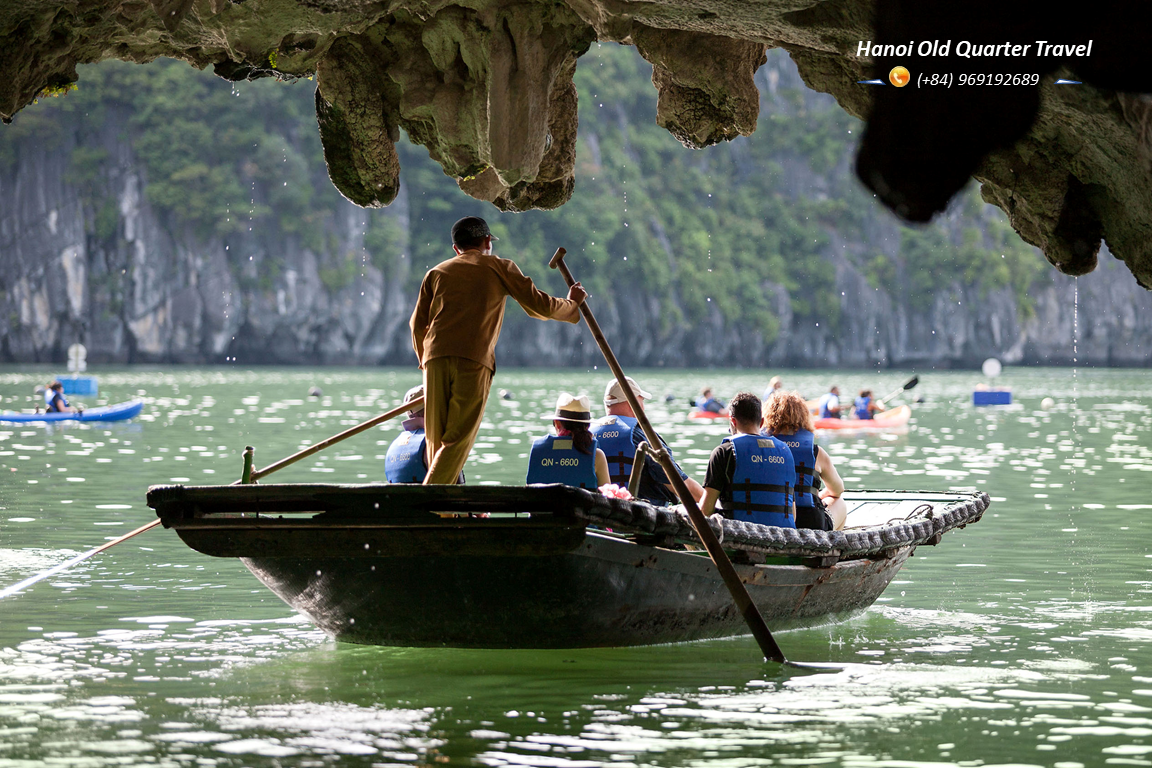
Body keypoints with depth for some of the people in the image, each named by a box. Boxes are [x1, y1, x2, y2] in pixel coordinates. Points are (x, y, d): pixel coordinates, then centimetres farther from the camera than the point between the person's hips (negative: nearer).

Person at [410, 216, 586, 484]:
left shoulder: (437, 272, 23)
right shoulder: (499, 267, 15)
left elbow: (417, 325, 17)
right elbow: (540, 306, 13)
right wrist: (572, 304, 32)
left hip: (435, 355, 3)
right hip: (474, 361, -3)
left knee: (436, 439, 10)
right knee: (459, 438, -7)